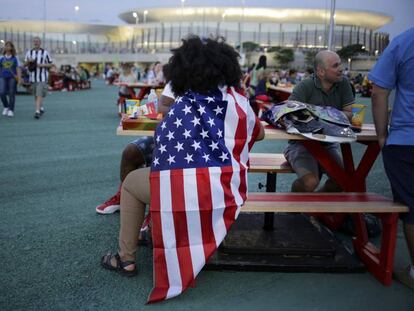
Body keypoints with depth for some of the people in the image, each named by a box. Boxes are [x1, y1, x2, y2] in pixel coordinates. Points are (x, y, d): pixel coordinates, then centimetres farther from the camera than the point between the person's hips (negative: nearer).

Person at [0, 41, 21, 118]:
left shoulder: (15, 58, 4)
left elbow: (18, 69, -2)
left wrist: (19, 79, -12)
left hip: (12, 78, -2)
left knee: (12, 94, -1)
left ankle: (11, 110, 8)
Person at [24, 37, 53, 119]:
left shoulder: (45, 52, 0)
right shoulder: (29, 52, 9)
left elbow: (50, 64, 2)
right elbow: (25, 64, 13)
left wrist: (42, 65, -14)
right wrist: (28, 61, -9)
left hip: (42, 77, -5)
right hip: (33, 77, 5)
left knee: (39, 94, -15)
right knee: (36, 95, 13)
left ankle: (37, 111, -18)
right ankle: (41, 108, 32)